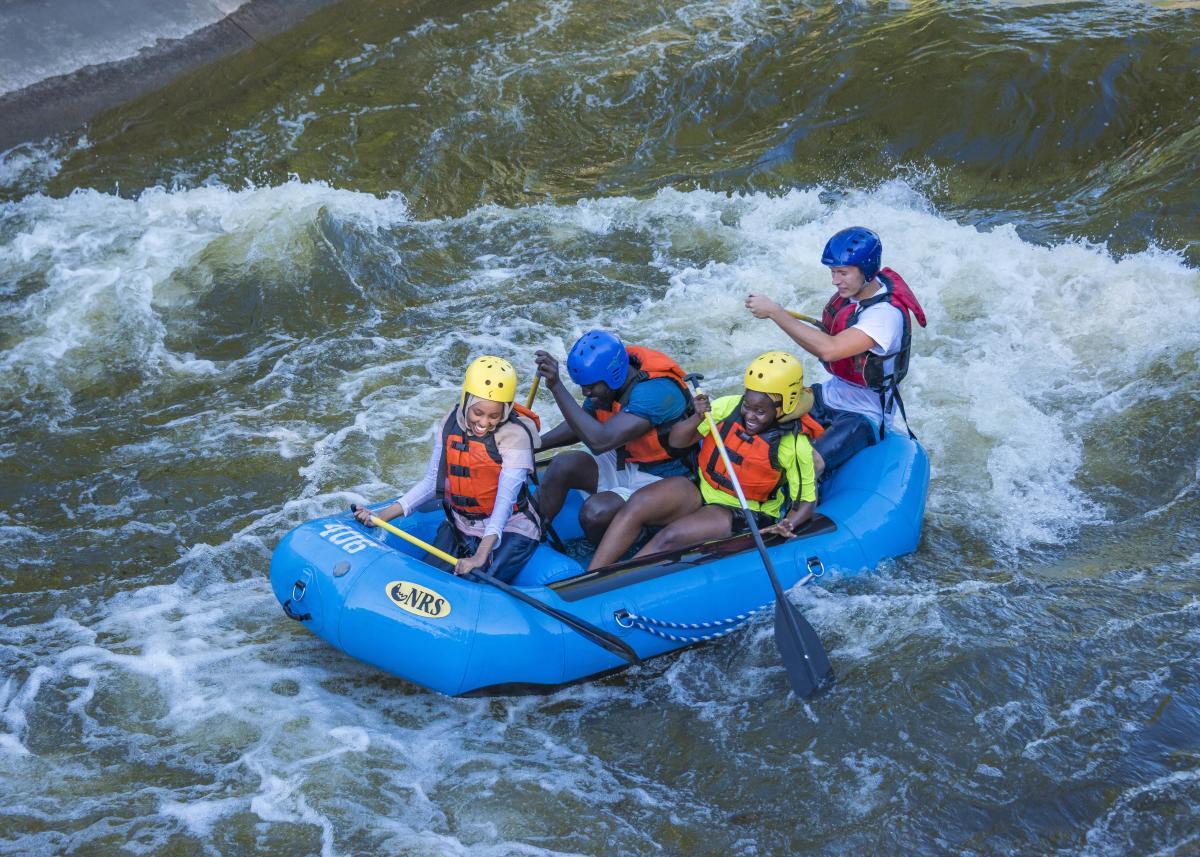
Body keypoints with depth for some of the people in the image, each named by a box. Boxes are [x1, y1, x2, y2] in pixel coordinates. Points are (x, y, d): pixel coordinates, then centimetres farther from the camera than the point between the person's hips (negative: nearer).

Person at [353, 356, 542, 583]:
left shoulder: (515, 435, -21)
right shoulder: (450, 426, -4)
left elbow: (505, 501, -29)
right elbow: (431, 481, 2)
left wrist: (480, 557, -39)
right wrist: (384, 515, -9)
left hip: (509, 531, -5)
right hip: (459, 527, 5)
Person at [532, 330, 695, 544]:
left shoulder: (655, 390, -30)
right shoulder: (608, 380, -5)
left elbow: (600, 441, -39)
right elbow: (580, 425, 14)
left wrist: (556, 386, -41)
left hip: (658, 480, -8)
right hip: (622, 464, 8)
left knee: (595, 511, -30)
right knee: (563, 465, -18)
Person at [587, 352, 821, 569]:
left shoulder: (794, 445, -14)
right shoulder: (729, 406, -5)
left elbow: (807, 499, -6)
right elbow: (676, 441, -2)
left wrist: (788, 526, -26)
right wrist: (697, 418, -22)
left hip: (738, 514, -4)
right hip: (699, 490, 4)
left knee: (669, 537, -29)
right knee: (636, 505, -21)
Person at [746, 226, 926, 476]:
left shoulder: (886, 313, -27)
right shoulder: (852, 290, -1)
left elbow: (828, 350, -38)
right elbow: (829, 350, 5)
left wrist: (775, 312, -33)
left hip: (864, 415, -8)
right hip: (832, 395, 8)